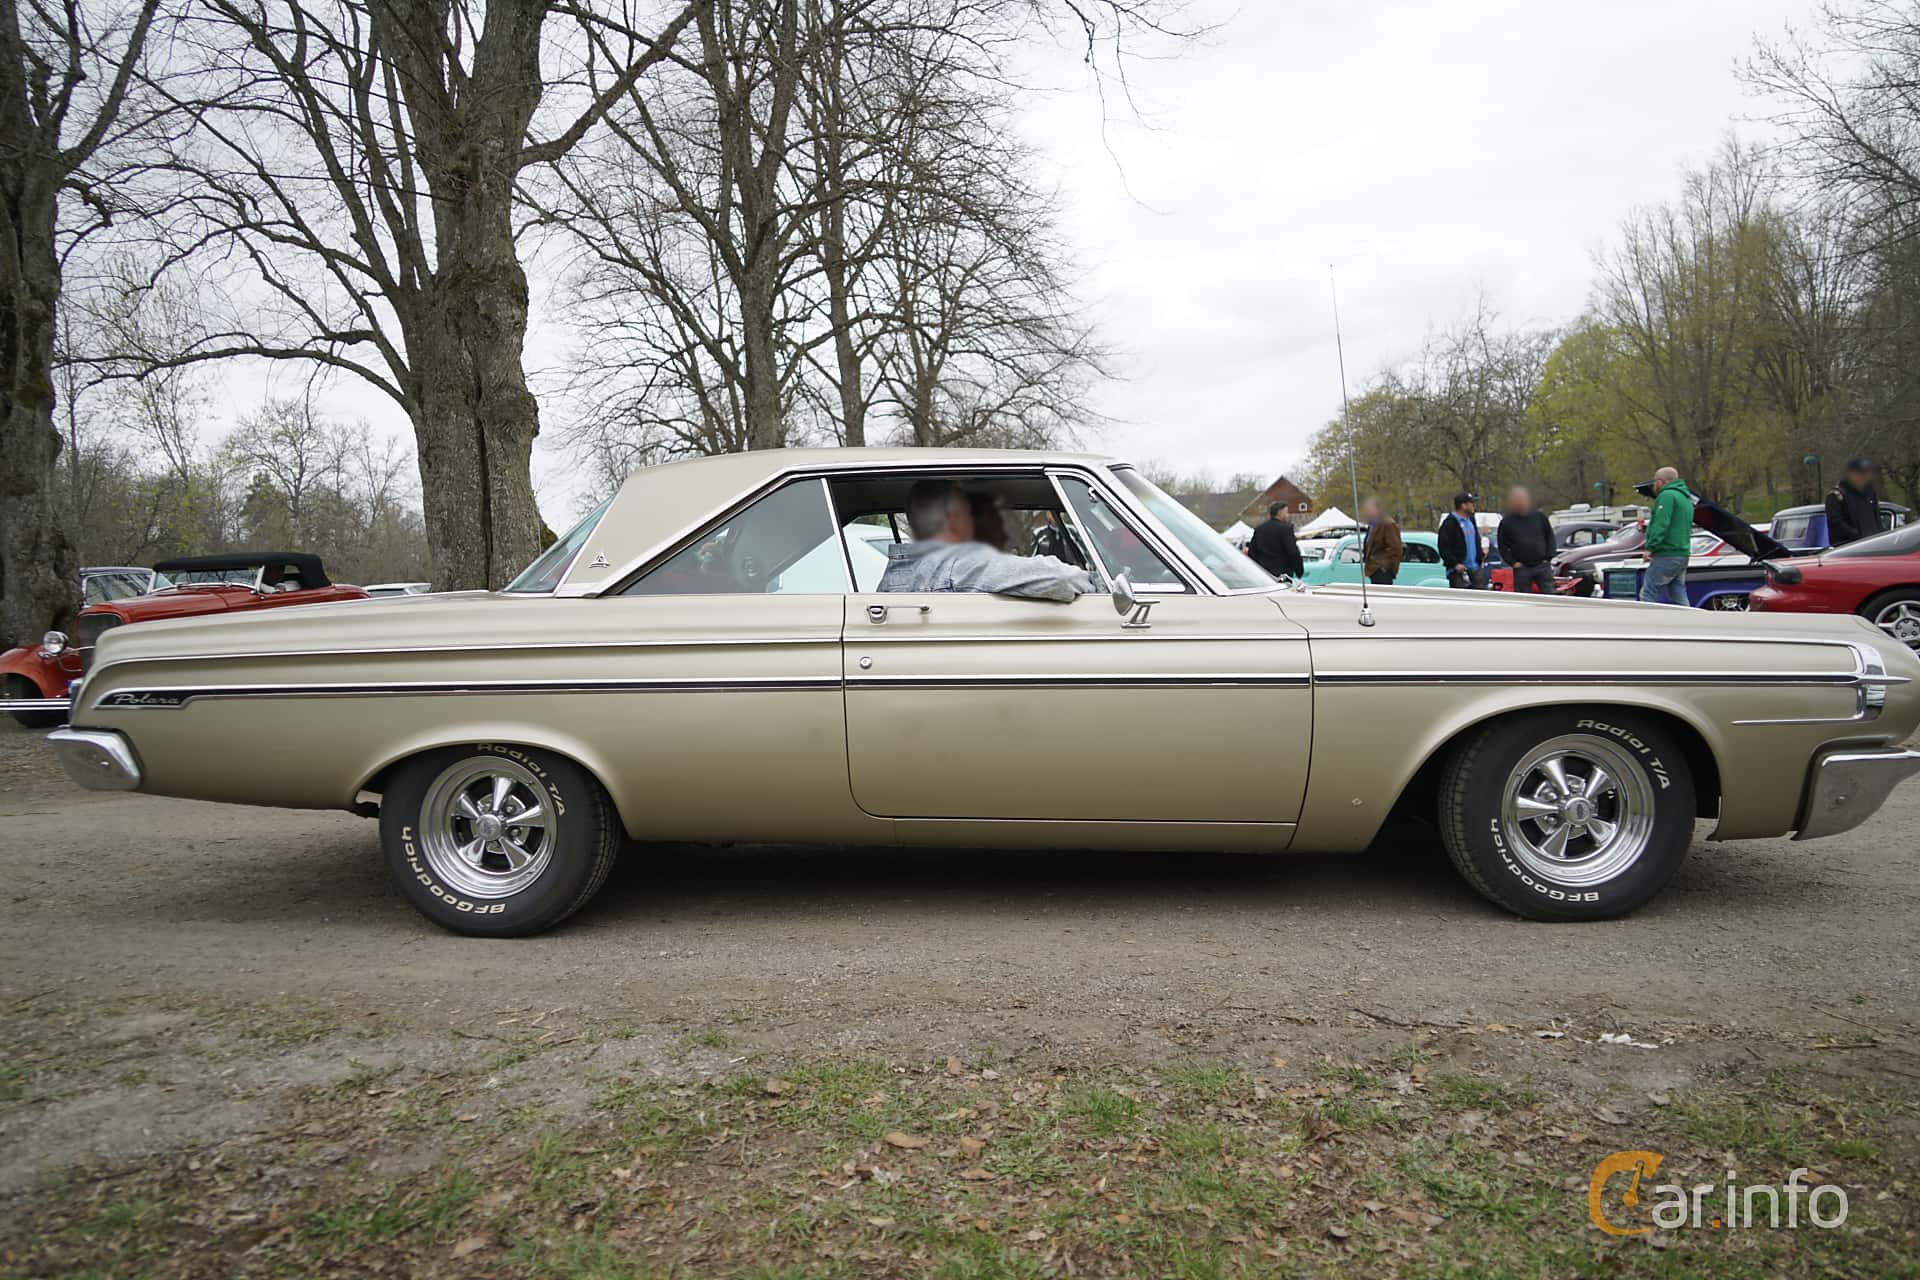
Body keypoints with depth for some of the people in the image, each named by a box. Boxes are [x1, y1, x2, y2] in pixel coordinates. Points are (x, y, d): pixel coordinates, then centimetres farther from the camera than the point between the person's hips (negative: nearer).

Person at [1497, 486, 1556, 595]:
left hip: (1542, 566, 1)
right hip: (1521, 569, -1)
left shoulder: (1540, 516, 7)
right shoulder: (1507, 522, 2)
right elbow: (1502, 546, 4)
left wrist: (1548, 558, 3)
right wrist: (1513, 562, -6)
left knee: (1549, 597, 3)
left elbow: (1550, 537, 12)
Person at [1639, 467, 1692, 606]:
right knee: (1679, 598, 10)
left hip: (1667, 555, -10)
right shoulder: (1686, 499, 24)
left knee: (1647, 594, -9)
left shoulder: (1667, 495, -9)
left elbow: (1661, 524, -20)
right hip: (1682, 555, 10)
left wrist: (1650, 547, -22)